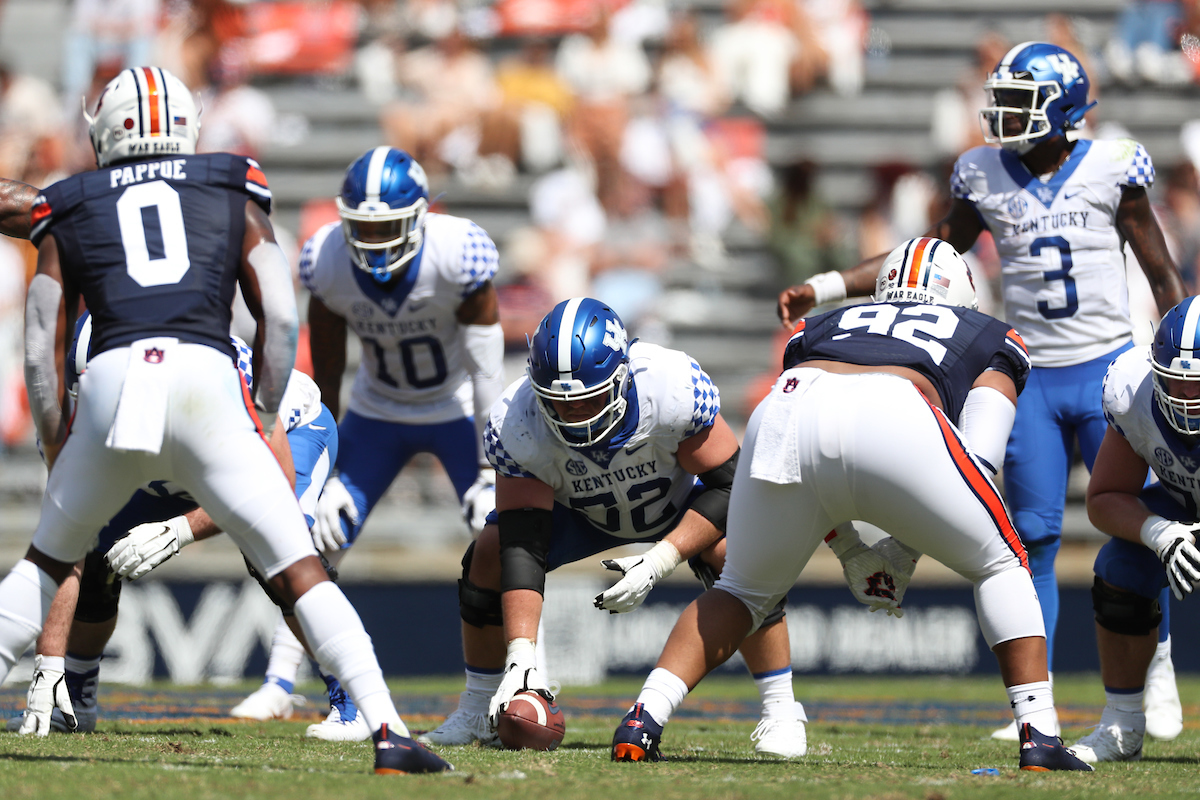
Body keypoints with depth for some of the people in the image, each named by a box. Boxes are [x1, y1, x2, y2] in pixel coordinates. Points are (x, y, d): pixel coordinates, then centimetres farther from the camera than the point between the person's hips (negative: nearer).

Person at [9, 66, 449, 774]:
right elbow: (281, 318, 13)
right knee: (299, 573, 3)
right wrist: (265, 421, 22)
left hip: (110, 385, 1)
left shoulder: (69, 215, 23)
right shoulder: (234, 195, 23)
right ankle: (387, 730, -10)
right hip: (209, 382, -1)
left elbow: (42, 351, 19)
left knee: (48, 560, 24)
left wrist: (58, 457, 28)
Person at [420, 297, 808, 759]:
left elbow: (728, 484, -29)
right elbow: (522, 547, -35)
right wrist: (521, 655, -44)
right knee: (490, 558, -15)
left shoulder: (674, 390, -41)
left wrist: (659, 562, -39)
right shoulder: (516, 427, -36)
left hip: (677, 502, -2)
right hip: (581, 509, 2)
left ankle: (780, 711, -11)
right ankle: (478, 711, 5)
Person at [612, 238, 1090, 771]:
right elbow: (980, 455, 19)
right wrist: (907, 548, 25)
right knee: (1000, 565, 20)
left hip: (786, 417, 3)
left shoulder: (824, 326, 43)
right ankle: (1038, 736, 8)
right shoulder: (991, 339, 35)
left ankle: (641, 723, 9)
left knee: (745, 589, 26)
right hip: (897, 421, -3)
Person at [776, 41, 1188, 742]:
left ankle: (1159, 685, 10)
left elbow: (1164, 276, 1)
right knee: (1033, 539, -1)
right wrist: (823, 290, 8)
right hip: (1033, 379, 3)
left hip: (1108, 371, -3)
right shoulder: (987, 177, 5)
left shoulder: (1112, 170, -4)